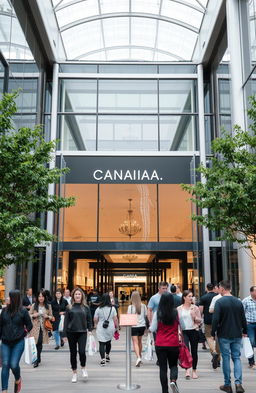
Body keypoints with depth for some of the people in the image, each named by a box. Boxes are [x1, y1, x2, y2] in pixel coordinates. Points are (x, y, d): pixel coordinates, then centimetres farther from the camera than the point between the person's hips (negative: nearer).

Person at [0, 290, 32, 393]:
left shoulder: (23, 311, -6)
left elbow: (29, 326, 2)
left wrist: (21, 335, -1)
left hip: (18, 343, -3)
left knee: (14, 364, -6)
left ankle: (18, 380, 26)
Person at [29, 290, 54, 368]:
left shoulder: (48, 306, 6)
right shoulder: (34, 305, 5)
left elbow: (51, 317, 12)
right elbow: (29, 315, 9)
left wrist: (48, 316, -9)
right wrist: (33, 315, -11)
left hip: (43, 327, 0)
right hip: (35, 327, 0)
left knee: (40, 343, -2)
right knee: (36, 343, -4)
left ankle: (37, 360, 9)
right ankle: (38, 359, 14)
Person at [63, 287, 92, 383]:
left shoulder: (85, 307, 6)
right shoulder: (69, 308, 3)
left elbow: (89, 319, 10)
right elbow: (66, 321, 3)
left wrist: (90, 330, -2)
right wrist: (64, 334, 0)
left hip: (82, 332, -1)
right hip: (71, 333, 1)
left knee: (82, 351, -13)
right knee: (73, 353, 6)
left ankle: (83, 368, 15)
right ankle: (74, 373, 22)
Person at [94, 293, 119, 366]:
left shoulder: (98, 309, -6)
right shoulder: (112, 308, -3)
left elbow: (95, 320, -1)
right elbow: (115, 319, -2)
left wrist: (96, 325, 19)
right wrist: (117, 327, 8)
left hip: (101, 329, -2)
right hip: (110, 328, 2)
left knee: (102, 344, 0)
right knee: (108, 342, 22)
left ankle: (103, 359, -11)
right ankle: (107, 356, 35)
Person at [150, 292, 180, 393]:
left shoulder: (157, 313, -9)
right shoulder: (176, 312, -7)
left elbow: (153, 329, -4)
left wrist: (150, 328, 17)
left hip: (160, 344, -1)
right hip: (174, 344, 1)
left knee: (163, 368, 10)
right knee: (173, 365, 17)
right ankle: (173, 380, -10)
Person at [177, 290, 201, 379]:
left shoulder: (195, 308, 4)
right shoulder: (179, 309, 4)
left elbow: (200, 321, 7)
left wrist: (194, 316, -11)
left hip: (194, 331, 1)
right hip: (183, 332, -1)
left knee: (194, 351, 6)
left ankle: (194, 371, 20)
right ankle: (187, 370, -15)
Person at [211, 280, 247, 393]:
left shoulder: (219, 302, -12)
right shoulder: (238, 302, 2)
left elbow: (215, 319, -15)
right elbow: (243, 319, 9)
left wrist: (213, 333, -5)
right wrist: (244, 331, 23)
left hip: (224, 335, -3)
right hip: (237, 335, 4)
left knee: (226, 358, 6)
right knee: (237, 358, 10)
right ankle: (238, 383, -3)